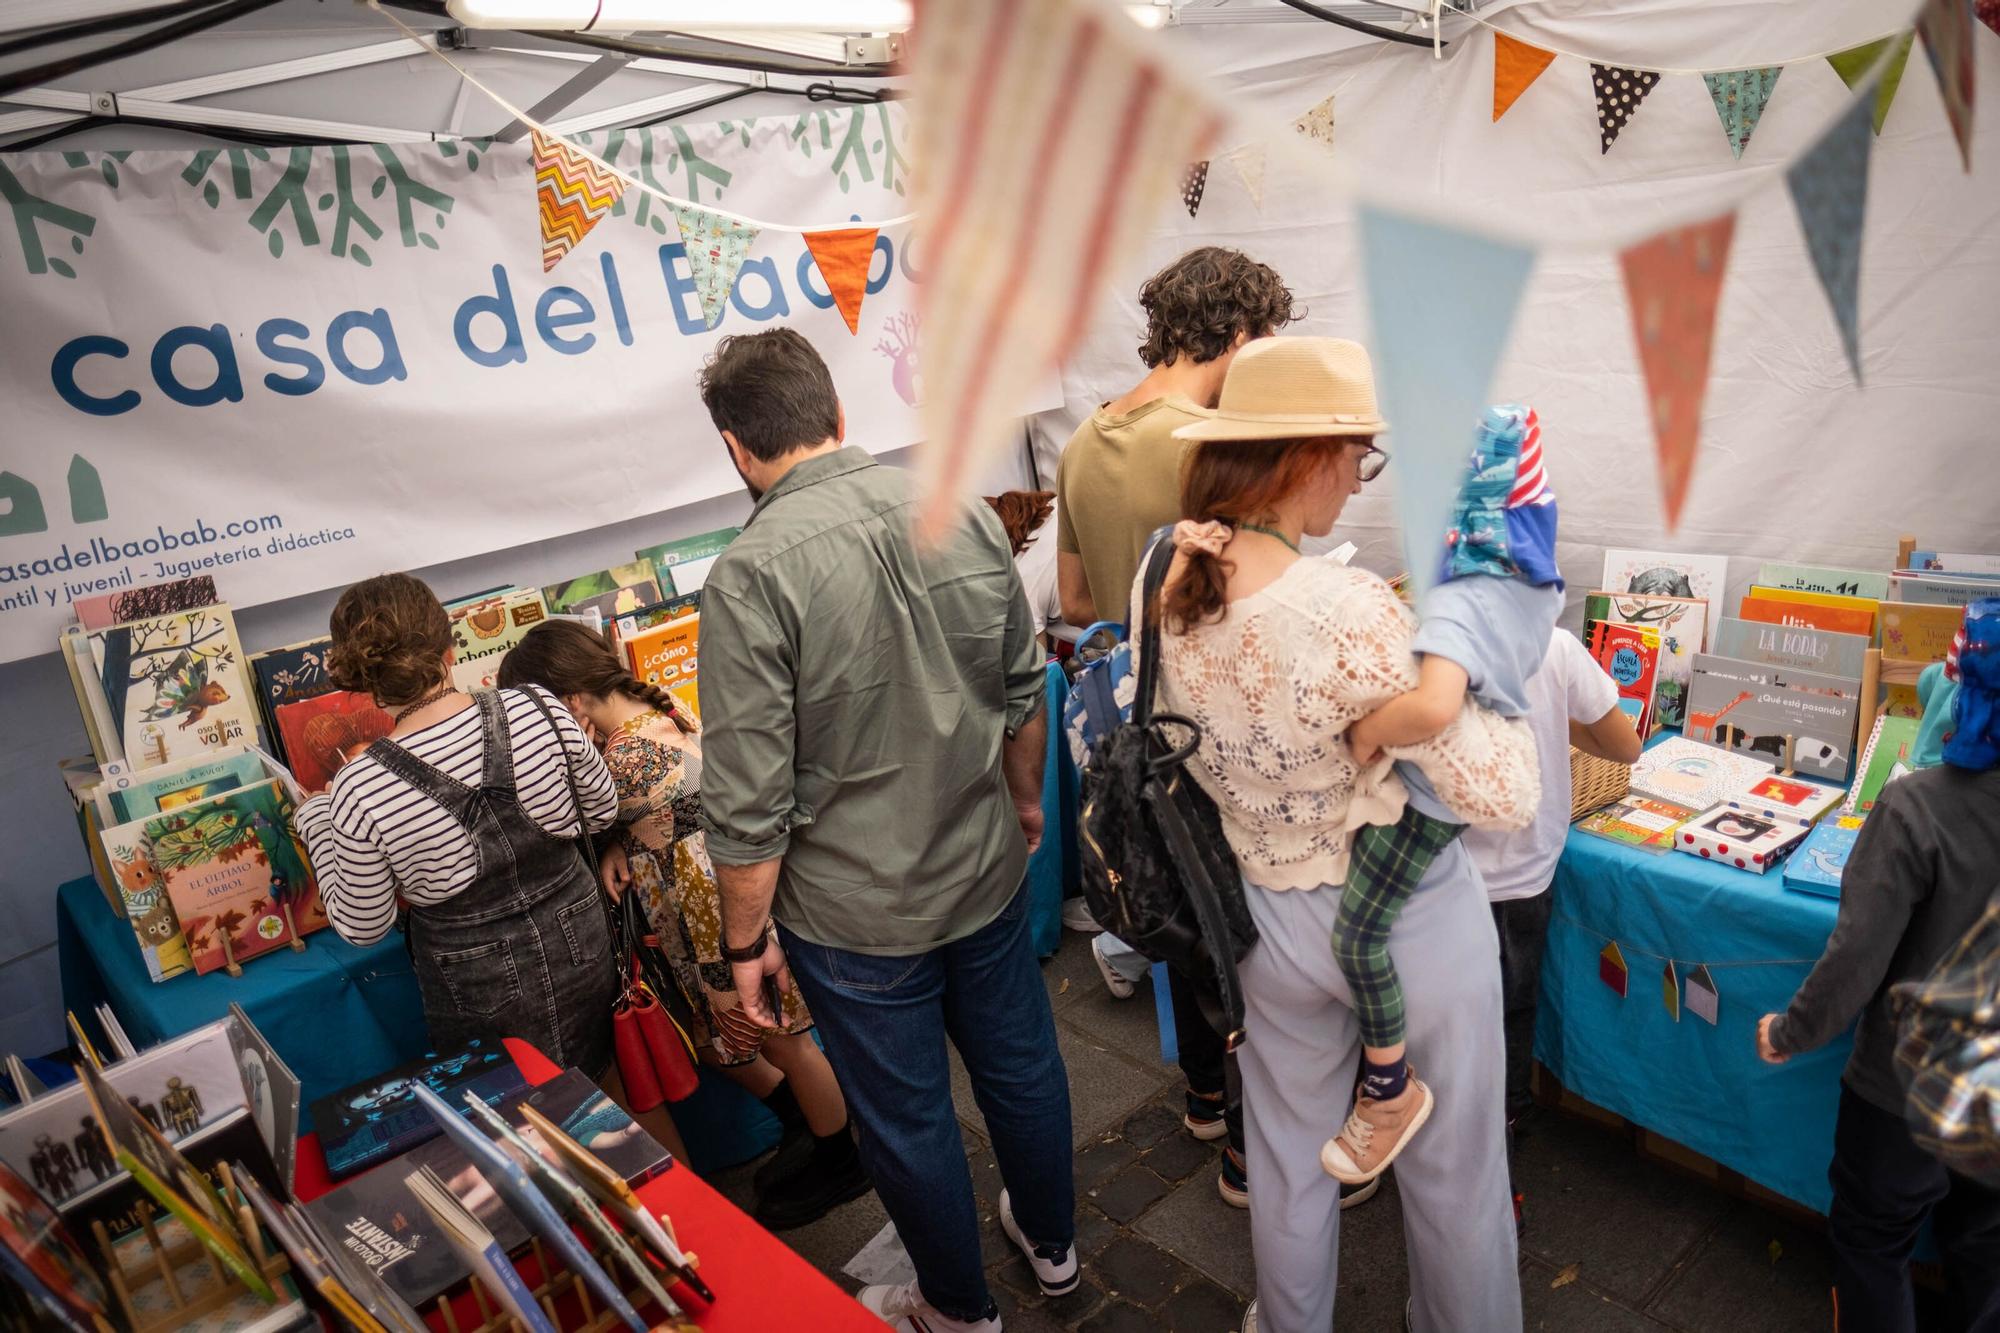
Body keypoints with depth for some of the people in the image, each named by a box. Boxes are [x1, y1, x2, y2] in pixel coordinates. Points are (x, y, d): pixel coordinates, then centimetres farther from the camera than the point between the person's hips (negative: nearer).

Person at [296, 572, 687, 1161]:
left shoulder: (359, 791, -22)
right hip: (578, 940, 3)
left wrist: (317, 819, 4)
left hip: (479, 988, -3)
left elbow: (361, 927, -6)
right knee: (612, 1082, 26)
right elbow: (603, 810, -2)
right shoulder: (538, 710, -18)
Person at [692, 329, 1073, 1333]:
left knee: (907, 1122, 18)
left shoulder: (752, 575, -23)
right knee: (1021, 1065, 25)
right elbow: (1025, 697, 3)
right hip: (988, 874, 5)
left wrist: (747, 941, -5)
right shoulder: (965, 515, -7)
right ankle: (1050, 1244, 51)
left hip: (855, 916, -5)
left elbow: (749, 802, -20)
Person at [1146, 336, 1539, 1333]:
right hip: (1409, 919, -5)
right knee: (1453, 1168, 21)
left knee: (1289, 1155, 27)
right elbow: (1503, 797, -24)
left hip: (1272, 915, 6)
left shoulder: (1164, 589, -11)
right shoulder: (1350, 611, -31)